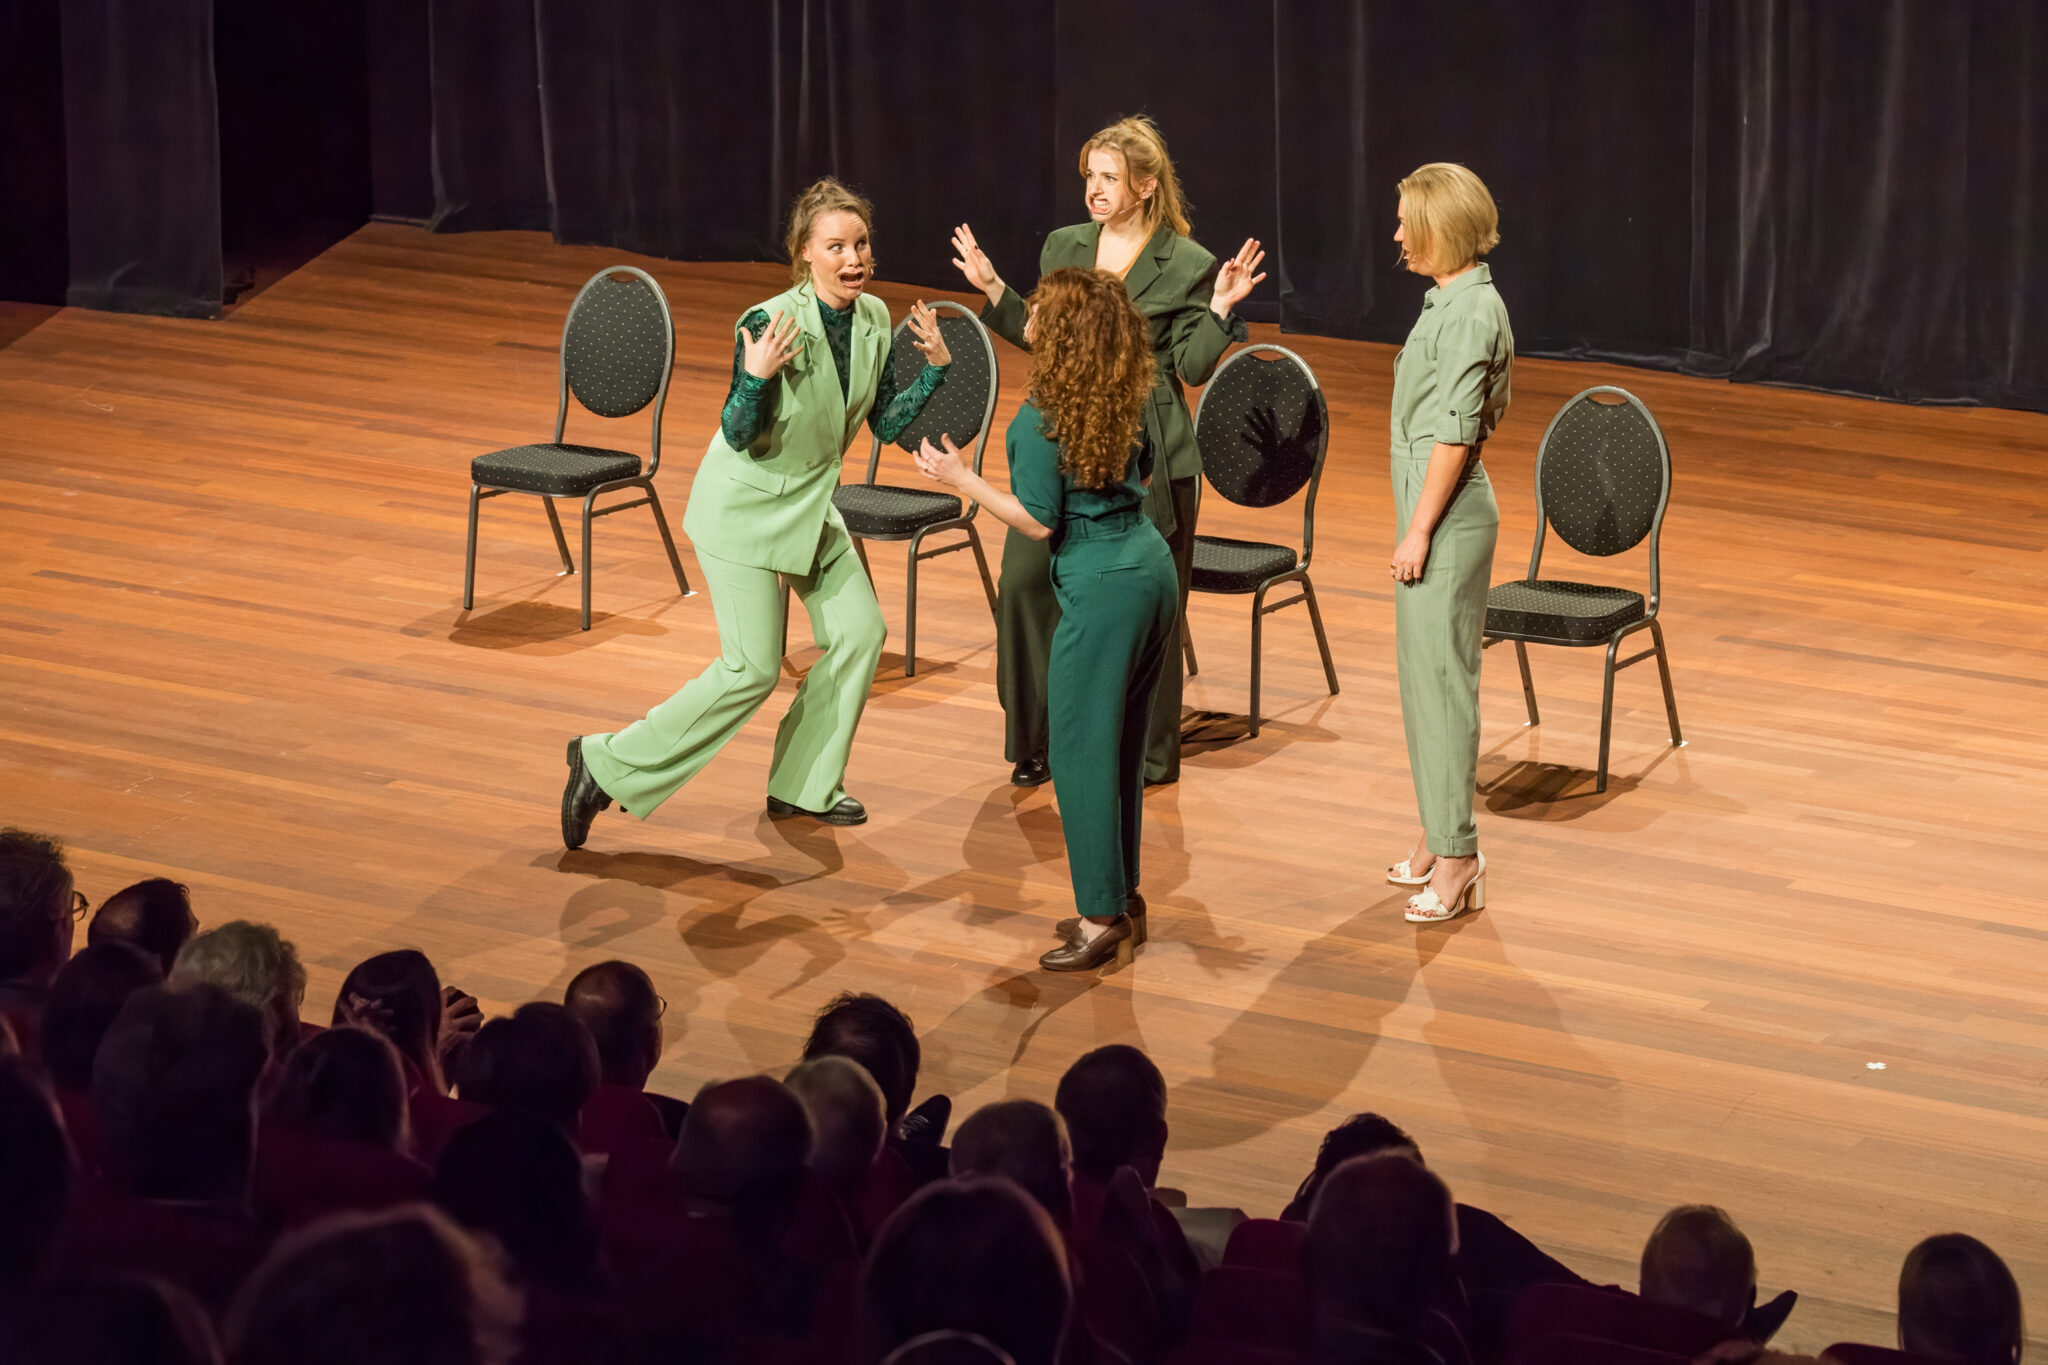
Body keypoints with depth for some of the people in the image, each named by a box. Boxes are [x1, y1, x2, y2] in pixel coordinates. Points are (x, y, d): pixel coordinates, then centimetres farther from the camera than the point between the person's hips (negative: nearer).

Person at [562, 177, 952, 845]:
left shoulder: (873, 319, -4)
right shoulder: (770, 323, -26)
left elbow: (886, 424, 4)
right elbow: (740, 435, -22)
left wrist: (936, 366, -7)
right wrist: (757, 377, -39)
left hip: (811, 503, 7)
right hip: (745, 507, -7)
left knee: (861, 632, 4)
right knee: (752, 670, -8)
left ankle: (805, 785, 20)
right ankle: (607, 767, 1)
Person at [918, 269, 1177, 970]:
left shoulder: (1041, 416, -16)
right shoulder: (1126, 399, 6)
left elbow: (1039, 521, -14)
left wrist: (962, 478, -6)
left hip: (1102, 594, -8)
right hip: (1152, 569, 8)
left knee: (1080, 752, 1)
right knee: (1122, 748, 16)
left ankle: (1101, 918, 3)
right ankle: (1122, 899, 23)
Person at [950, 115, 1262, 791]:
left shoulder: (1186, 265, -5)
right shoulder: (1063, 247, 9)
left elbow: (1193, 367, -6)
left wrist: (1220, 309, -18)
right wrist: (993, 291, 11)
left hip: (1144, 455, -4)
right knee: (1026, 581, 0)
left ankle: (1147, 753, 16)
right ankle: (1039, 738, 16)